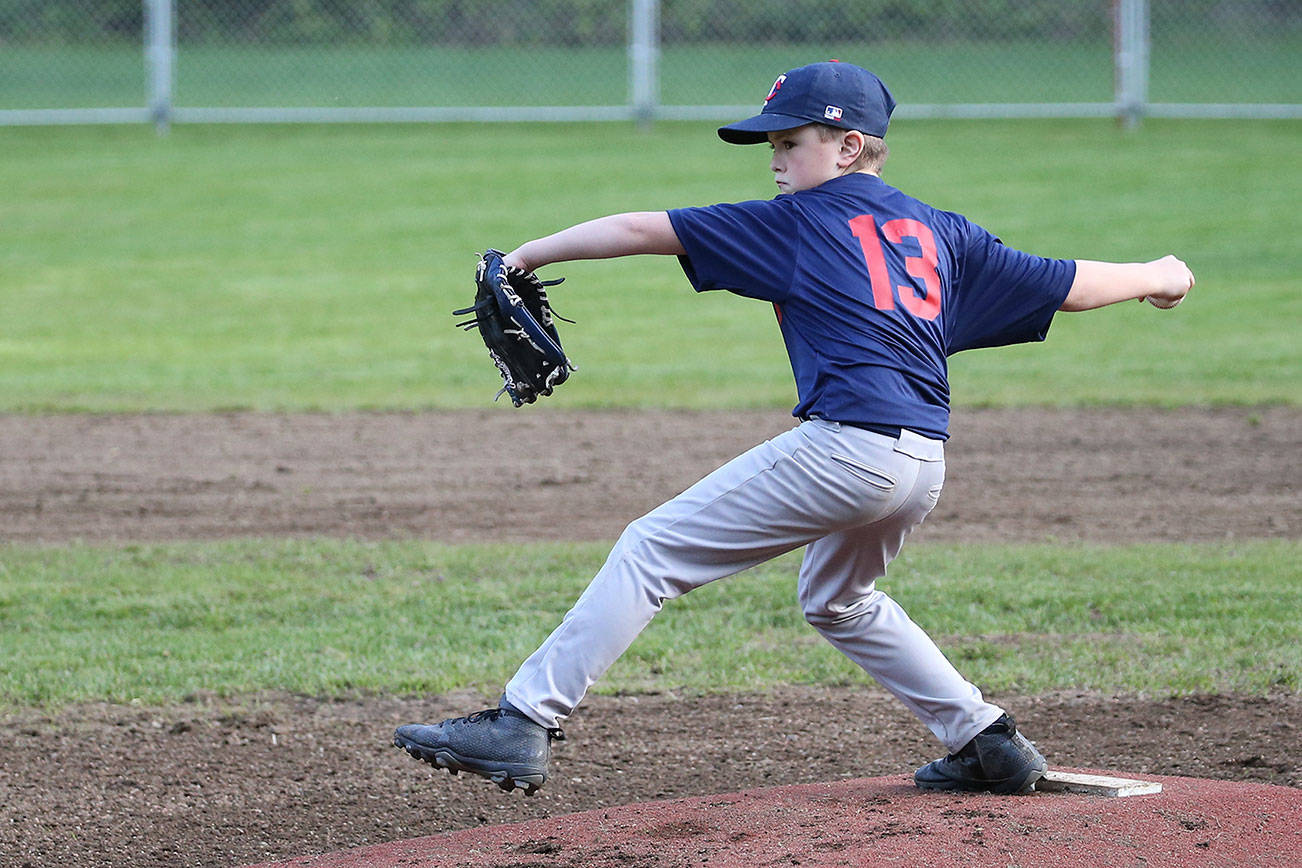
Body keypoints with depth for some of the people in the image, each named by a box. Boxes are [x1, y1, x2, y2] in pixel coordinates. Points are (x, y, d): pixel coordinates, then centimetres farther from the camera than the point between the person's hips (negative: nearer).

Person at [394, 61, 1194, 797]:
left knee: (652, 551, -4)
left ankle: (524, 725, -12)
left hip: (843, 447, -8)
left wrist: (531, 253, 8)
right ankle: (989, 745, 29)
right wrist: (1157, 277, 38)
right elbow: (1067, 285, 21)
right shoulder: (940, 232, 19)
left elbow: (645, 230, 2)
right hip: (924, 465, 8)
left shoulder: (798, 222, 4)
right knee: (838, 600, 33)